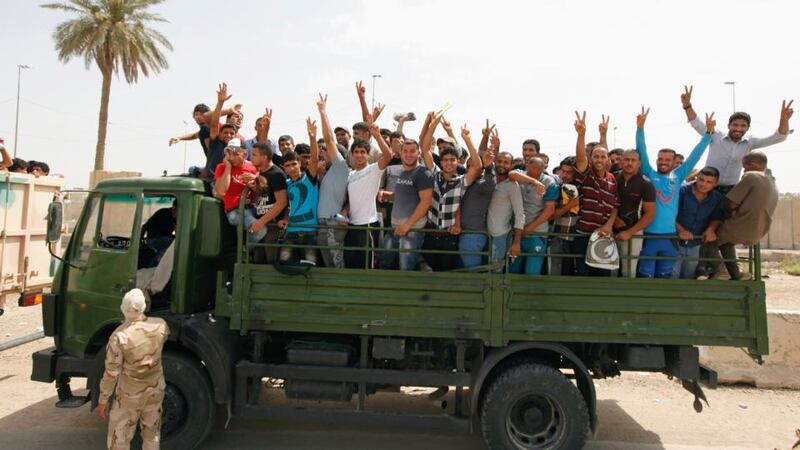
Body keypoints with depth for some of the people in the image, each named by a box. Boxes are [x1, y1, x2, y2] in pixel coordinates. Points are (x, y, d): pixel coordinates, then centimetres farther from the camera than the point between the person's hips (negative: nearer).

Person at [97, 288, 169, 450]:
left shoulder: (119, 336, -25)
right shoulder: (160, 325, -14)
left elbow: (111, 374, -18)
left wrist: (102, 401, -4)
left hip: (130, 394, -4)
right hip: (156, 389, 4)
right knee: (152, 436, 21)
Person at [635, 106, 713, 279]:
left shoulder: (678, 177, 10)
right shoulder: (649, 174, 2)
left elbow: (694, 155, 9)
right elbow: (642, 152, -6)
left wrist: (708, 132, 5)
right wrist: (640, 127, -16)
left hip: (670, 236, 3)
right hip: (649, 235, -3)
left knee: (664, 277, 13)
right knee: (646, 277, 0)